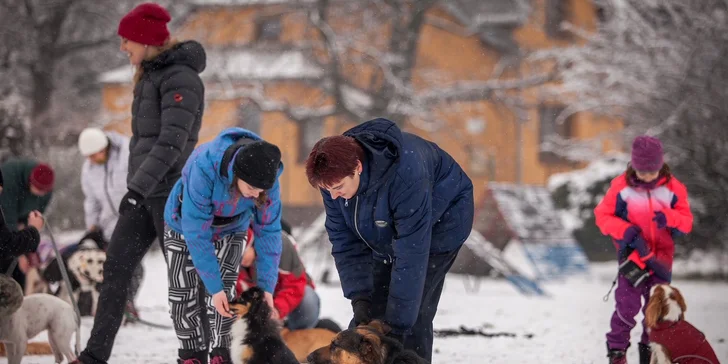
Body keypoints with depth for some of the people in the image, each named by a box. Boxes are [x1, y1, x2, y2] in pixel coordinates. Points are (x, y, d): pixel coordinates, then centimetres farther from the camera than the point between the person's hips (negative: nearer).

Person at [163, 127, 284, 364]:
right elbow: (196, 233, -39)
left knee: (224, 289, -13)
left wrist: (266, 287, -26)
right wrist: (214, 288, -37)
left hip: (230, 230, 2)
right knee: (182, 291, -1)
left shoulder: (266, 179, -33)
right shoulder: (203, 168, -44)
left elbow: (268, 232, -22)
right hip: (185, 225, -2)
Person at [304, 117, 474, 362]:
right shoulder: (334, 172, -22)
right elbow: (344, 239, -14)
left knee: (413, 315, -18)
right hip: (387, 232, 6)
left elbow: (411, 255, -39)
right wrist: (359, 297, -24)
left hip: (440, 221, -6)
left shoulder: (405, 175, -42)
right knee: (372, 308, 0)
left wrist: (397, 324, -38)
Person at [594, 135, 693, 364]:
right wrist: (625, 230, -19)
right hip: (632, 253, -2)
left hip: (661, 256, 2)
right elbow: (602, 215, -3)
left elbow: (687, 222, -3)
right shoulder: (621, 186, -10)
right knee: (628, 304, -9)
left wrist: (668, 217, -25)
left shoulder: (673, 188, -6)